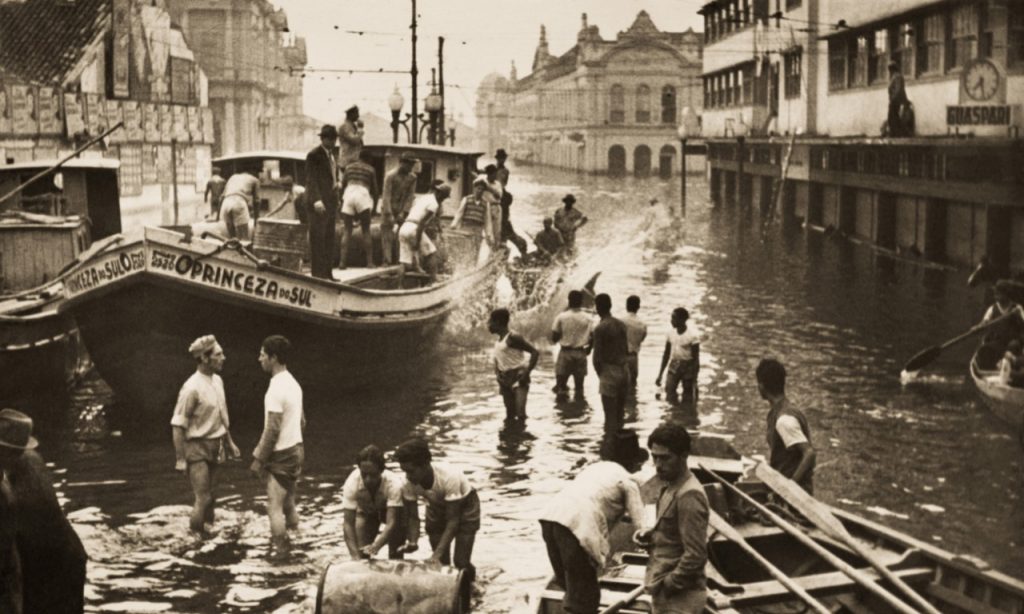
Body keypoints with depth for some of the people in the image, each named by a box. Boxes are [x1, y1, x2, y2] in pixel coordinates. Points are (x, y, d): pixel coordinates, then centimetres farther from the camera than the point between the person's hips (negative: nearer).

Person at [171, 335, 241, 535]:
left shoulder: (217, 381, 5)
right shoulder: (192, 388, -20)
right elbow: (178, 424, -18)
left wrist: (229, 442, 21)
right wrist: (180, 459, -18)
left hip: (215, 446, 7)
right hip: (197, 448, -7)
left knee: (209, 497, 15)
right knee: (203, 498, -6)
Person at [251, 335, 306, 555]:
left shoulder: (276, 388, -21)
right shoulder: (293, 383, 9)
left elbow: (272, 429, -22)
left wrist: (258, 458, -15)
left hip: (281, 456, -9)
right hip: (296, 450, 9)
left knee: (275, 508, -1)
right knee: (288, 504, 17)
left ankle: (280, 551, 4)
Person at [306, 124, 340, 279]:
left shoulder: (331, 154, 17)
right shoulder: (314, 155, -8)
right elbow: (311, 179, -15)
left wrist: (337, 183, 10)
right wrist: (316, 200, -24)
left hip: (330, 202, 8)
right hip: (319, 202, -8)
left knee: (329, 238, 9)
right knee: (318, 238, -7)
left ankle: (327, 273, 13)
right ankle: (317, 274, -6)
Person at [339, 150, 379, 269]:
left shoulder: (349, 167, 19)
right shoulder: (370, 169, 12)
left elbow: (343, 185, 17)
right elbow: (374, 189, 10)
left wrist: (341, 200, 24)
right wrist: (374, 204, 20)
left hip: (348, 194, 2)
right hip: (363, 195, -2)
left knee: (347, 230, 4)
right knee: (366, 230, 6)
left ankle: (343, 261, -7)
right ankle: (369, 261, 0)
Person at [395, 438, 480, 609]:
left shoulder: (449, 477, -42)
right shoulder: (409, 483, -29)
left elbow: (453, 520, -36)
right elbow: (413, 516, -17)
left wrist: (437, 553, -43)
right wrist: (413, 541, -37)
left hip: (464, 506, -4)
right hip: (437, 506, 4)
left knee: (461, 561, -11)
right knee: (441, 562, -3)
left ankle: (463, 605, 11)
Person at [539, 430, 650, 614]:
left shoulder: (595, 467, 31)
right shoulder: (628, 480, 12)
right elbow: (640, 526, 9)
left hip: (550, 516, 6)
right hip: (578, 525, -6)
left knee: (571, 587, 23)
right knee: (584, 598, 3)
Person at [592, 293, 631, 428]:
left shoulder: (600, 328, -13)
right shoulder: (621, 324, 8)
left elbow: (597, 356, -12)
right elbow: (626, 350, 12)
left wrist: (600, 373, 1)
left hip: (610, 372, -7)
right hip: (624, 370, 7)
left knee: (610, 417, -3)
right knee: (620, 413, 14)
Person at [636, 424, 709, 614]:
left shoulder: (688, 496, -21)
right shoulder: (671, 486, 9)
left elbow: (695, 555, -23)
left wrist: (666, 585, -16)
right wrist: (651, 537, 2)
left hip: (679, 597, -10)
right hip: (667, 593, 10)